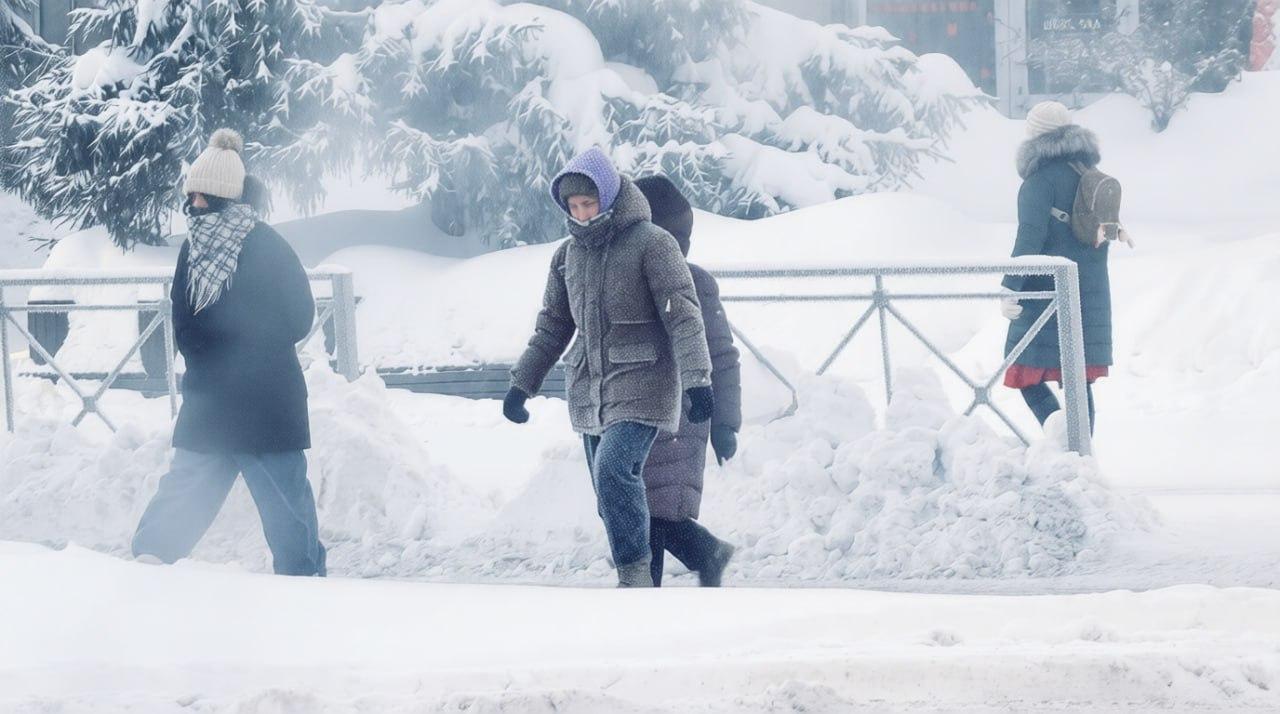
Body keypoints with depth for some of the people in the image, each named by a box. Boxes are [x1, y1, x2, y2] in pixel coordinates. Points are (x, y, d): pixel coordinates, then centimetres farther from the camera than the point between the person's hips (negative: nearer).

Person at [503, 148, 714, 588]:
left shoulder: (651, 243, -7)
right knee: (611, 490, 4)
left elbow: (683, 314, -13)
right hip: (590, 389, 6)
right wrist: (521, 384, 19)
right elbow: (552, 326, 21)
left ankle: (635, 576, -18)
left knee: (613, 470, -25)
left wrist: (696, 378, -22)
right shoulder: (569, 254, 12)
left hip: (642, 384, -6)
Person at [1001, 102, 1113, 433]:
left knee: (1030, 379, -4)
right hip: (1092, 292, 7)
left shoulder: (1042, 180, -11)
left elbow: (1030, 238, -18)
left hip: (1047, 292, -7)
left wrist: (1010, 288, -18)